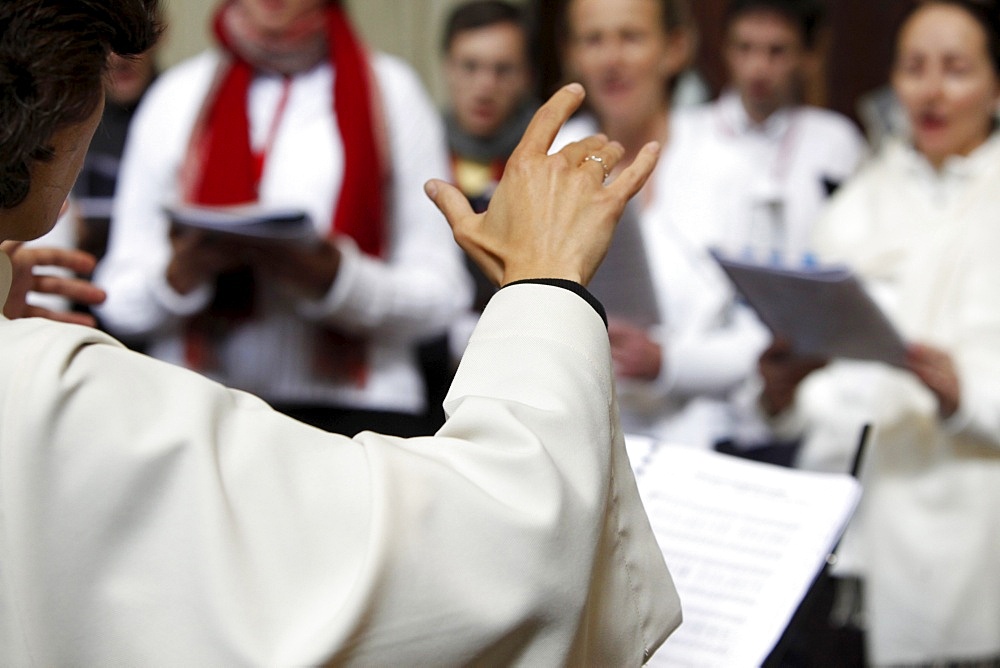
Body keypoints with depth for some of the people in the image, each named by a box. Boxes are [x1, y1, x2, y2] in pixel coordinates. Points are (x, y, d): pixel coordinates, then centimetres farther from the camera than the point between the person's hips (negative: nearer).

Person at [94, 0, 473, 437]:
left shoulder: (391, 90, 10)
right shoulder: (176, 95, 13)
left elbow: (441, 293, 2)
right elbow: (117, 298, 10)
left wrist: (335, 278, -14)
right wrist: (181, 274, -11)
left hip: (355, 410, -1)